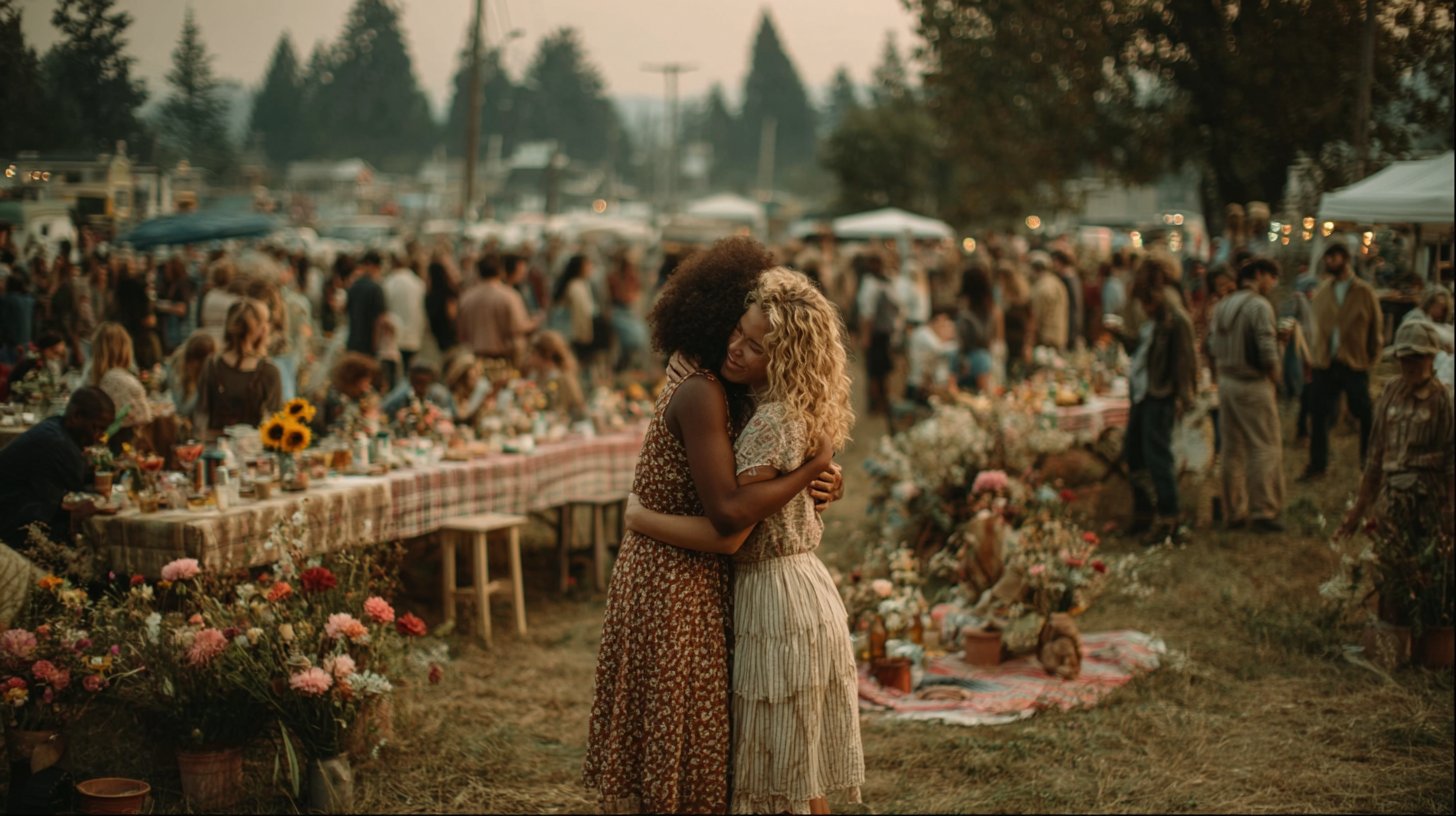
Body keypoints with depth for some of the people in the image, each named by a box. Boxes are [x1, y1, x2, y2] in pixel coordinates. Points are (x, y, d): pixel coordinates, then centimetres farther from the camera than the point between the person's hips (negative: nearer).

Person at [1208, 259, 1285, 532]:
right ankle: (1262, 512, -2)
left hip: (1227, 384, 8)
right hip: (1253, 386, -8)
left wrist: (1221, 377, 16)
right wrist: (1275, 380, -4)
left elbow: (1212, 351, 11)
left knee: (1232, 450, 12)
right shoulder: (1259, 306, -13)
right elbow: (1268, 352, -18)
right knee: (1265, 449, -1)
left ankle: (1233, 512, 17)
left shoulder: (1222, 306, 11)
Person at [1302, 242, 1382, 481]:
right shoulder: (1321, 292, 9)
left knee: (1365, 415, 6)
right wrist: (1316, 351, 6)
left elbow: (1376, 327, 2)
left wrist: (1372, 358, 0)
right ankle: (1317, 464, 13)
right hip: (1325, 364, 3)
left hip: (1355, 364, -3)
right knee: (1320, 415, 4)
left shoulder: (1364, 292, -2)